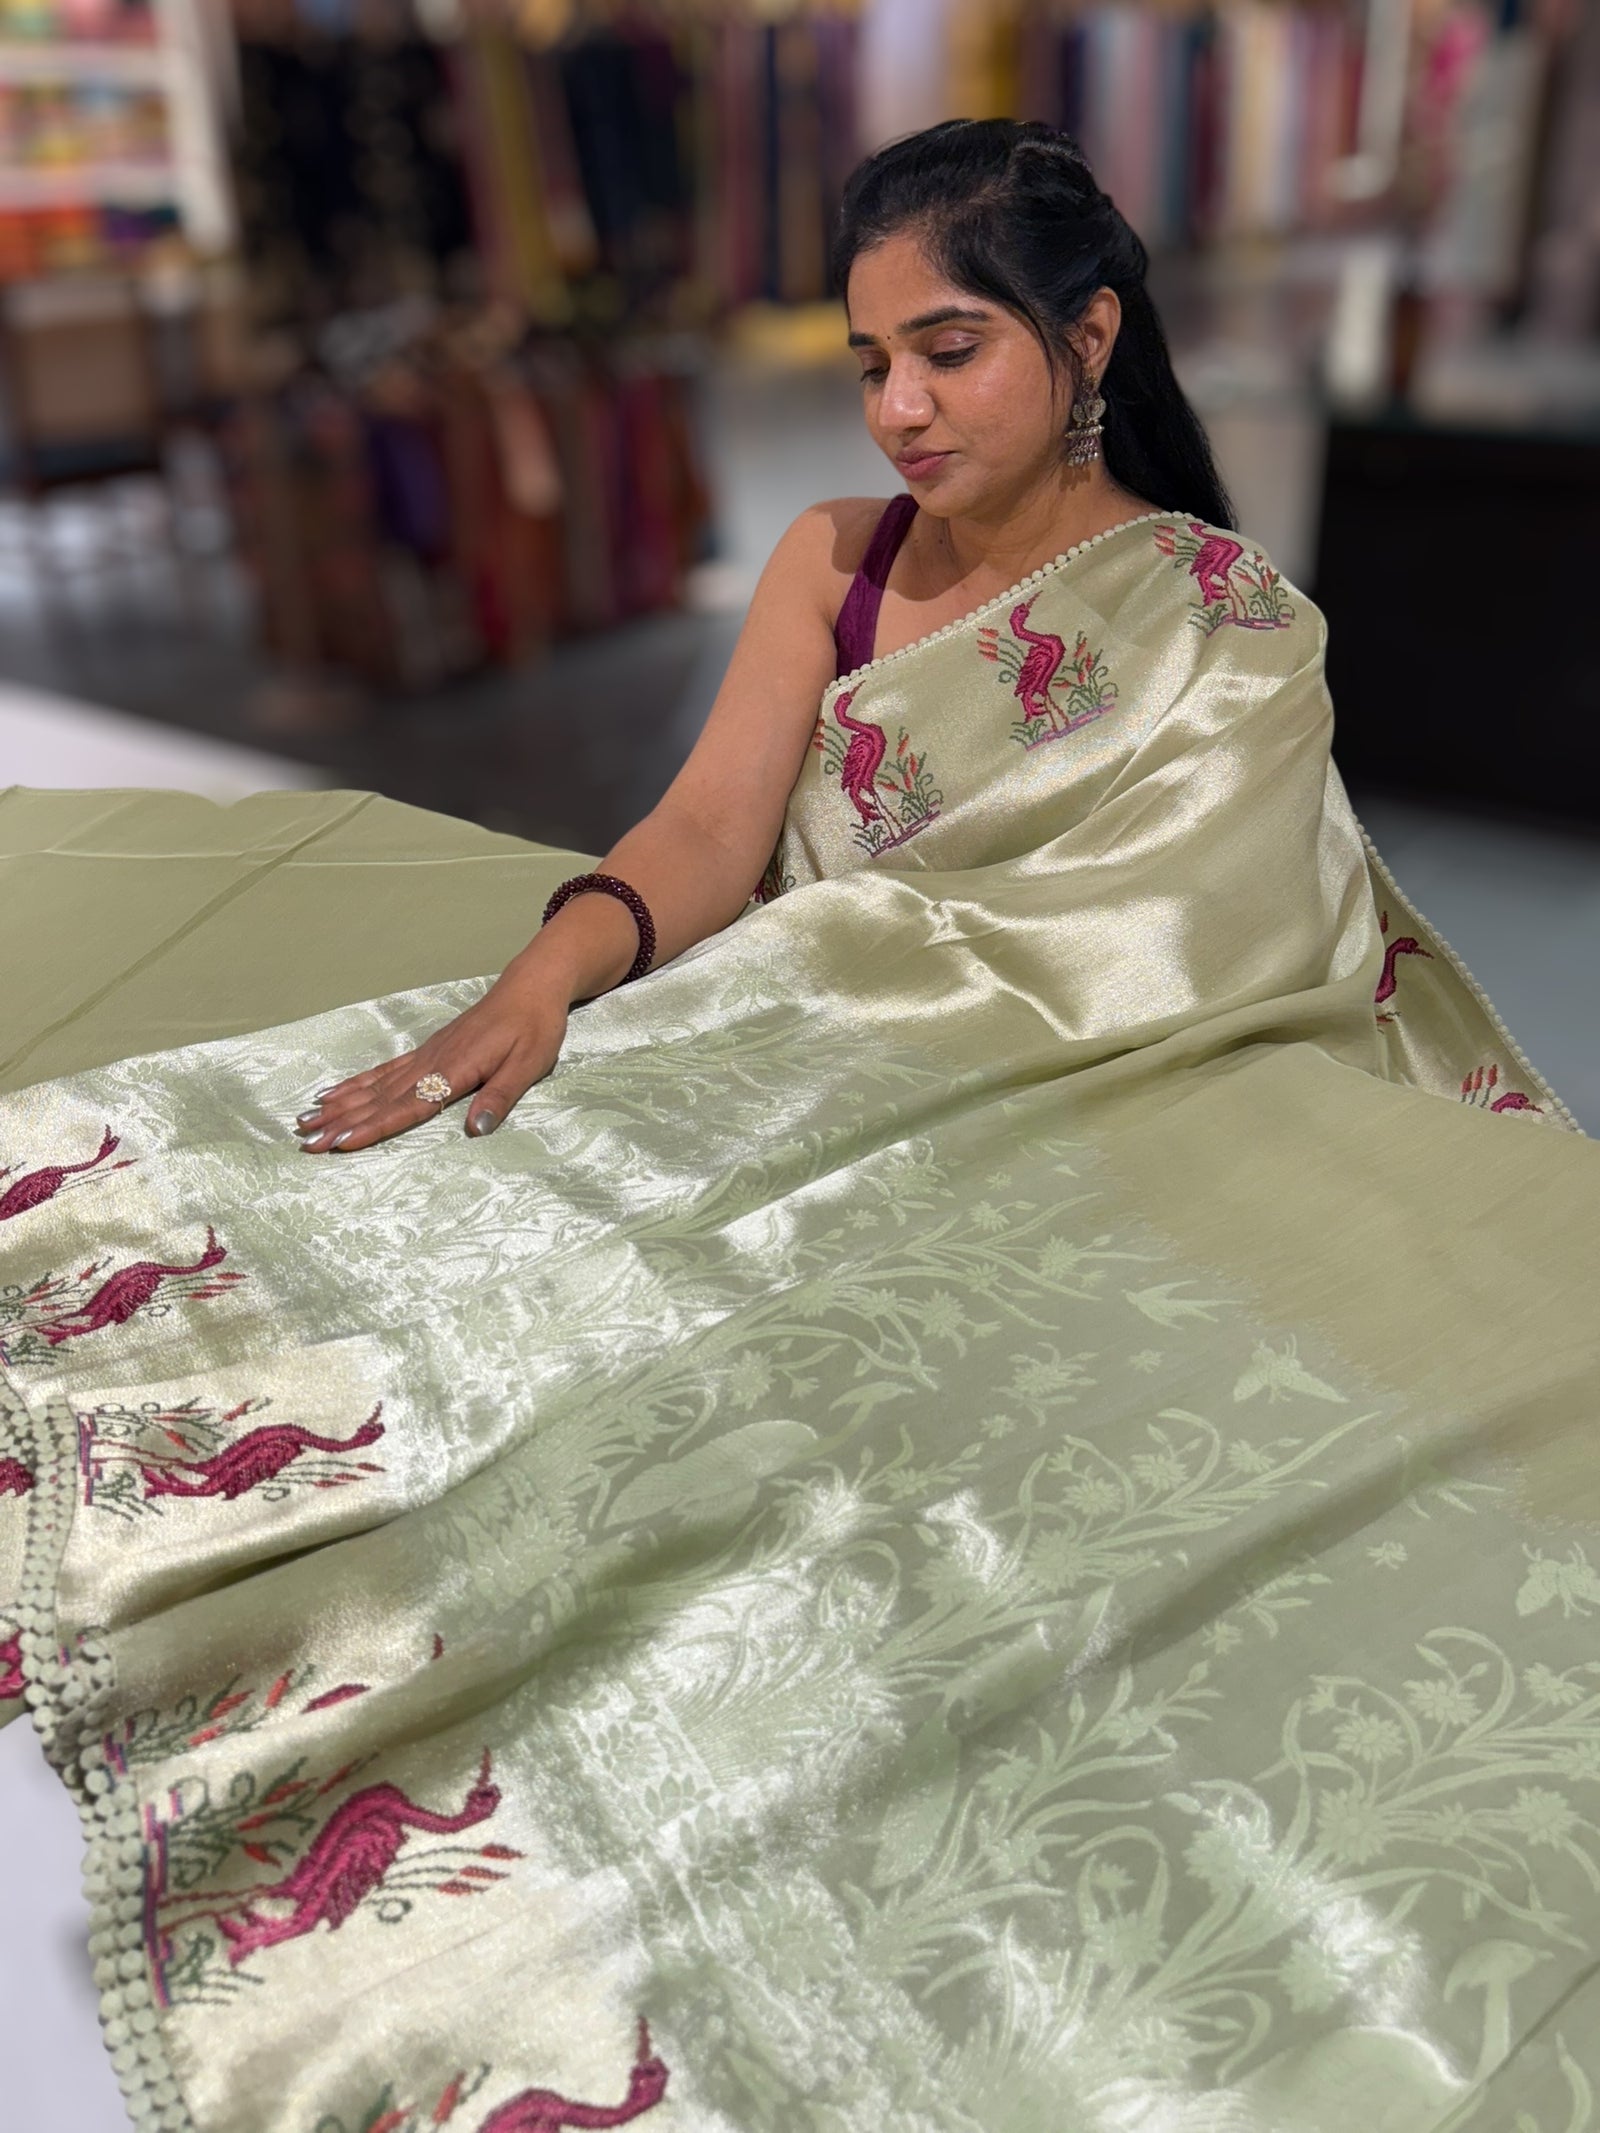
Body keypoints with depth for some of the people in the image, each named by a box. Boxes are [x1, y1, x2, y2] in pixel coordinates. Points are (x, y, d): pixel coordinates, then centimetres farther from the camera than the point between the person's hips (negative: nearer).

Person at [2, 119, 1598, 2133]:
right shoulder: (834, 563, 13)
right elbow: (704, 836, 1)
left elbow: (1126, 965, -7)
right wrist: (548, 971, -17)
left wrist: (820, 938, -11)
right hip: (825, 1097, 4)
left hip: (1078, 1146, -3)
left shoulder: (1227, 624, 2)